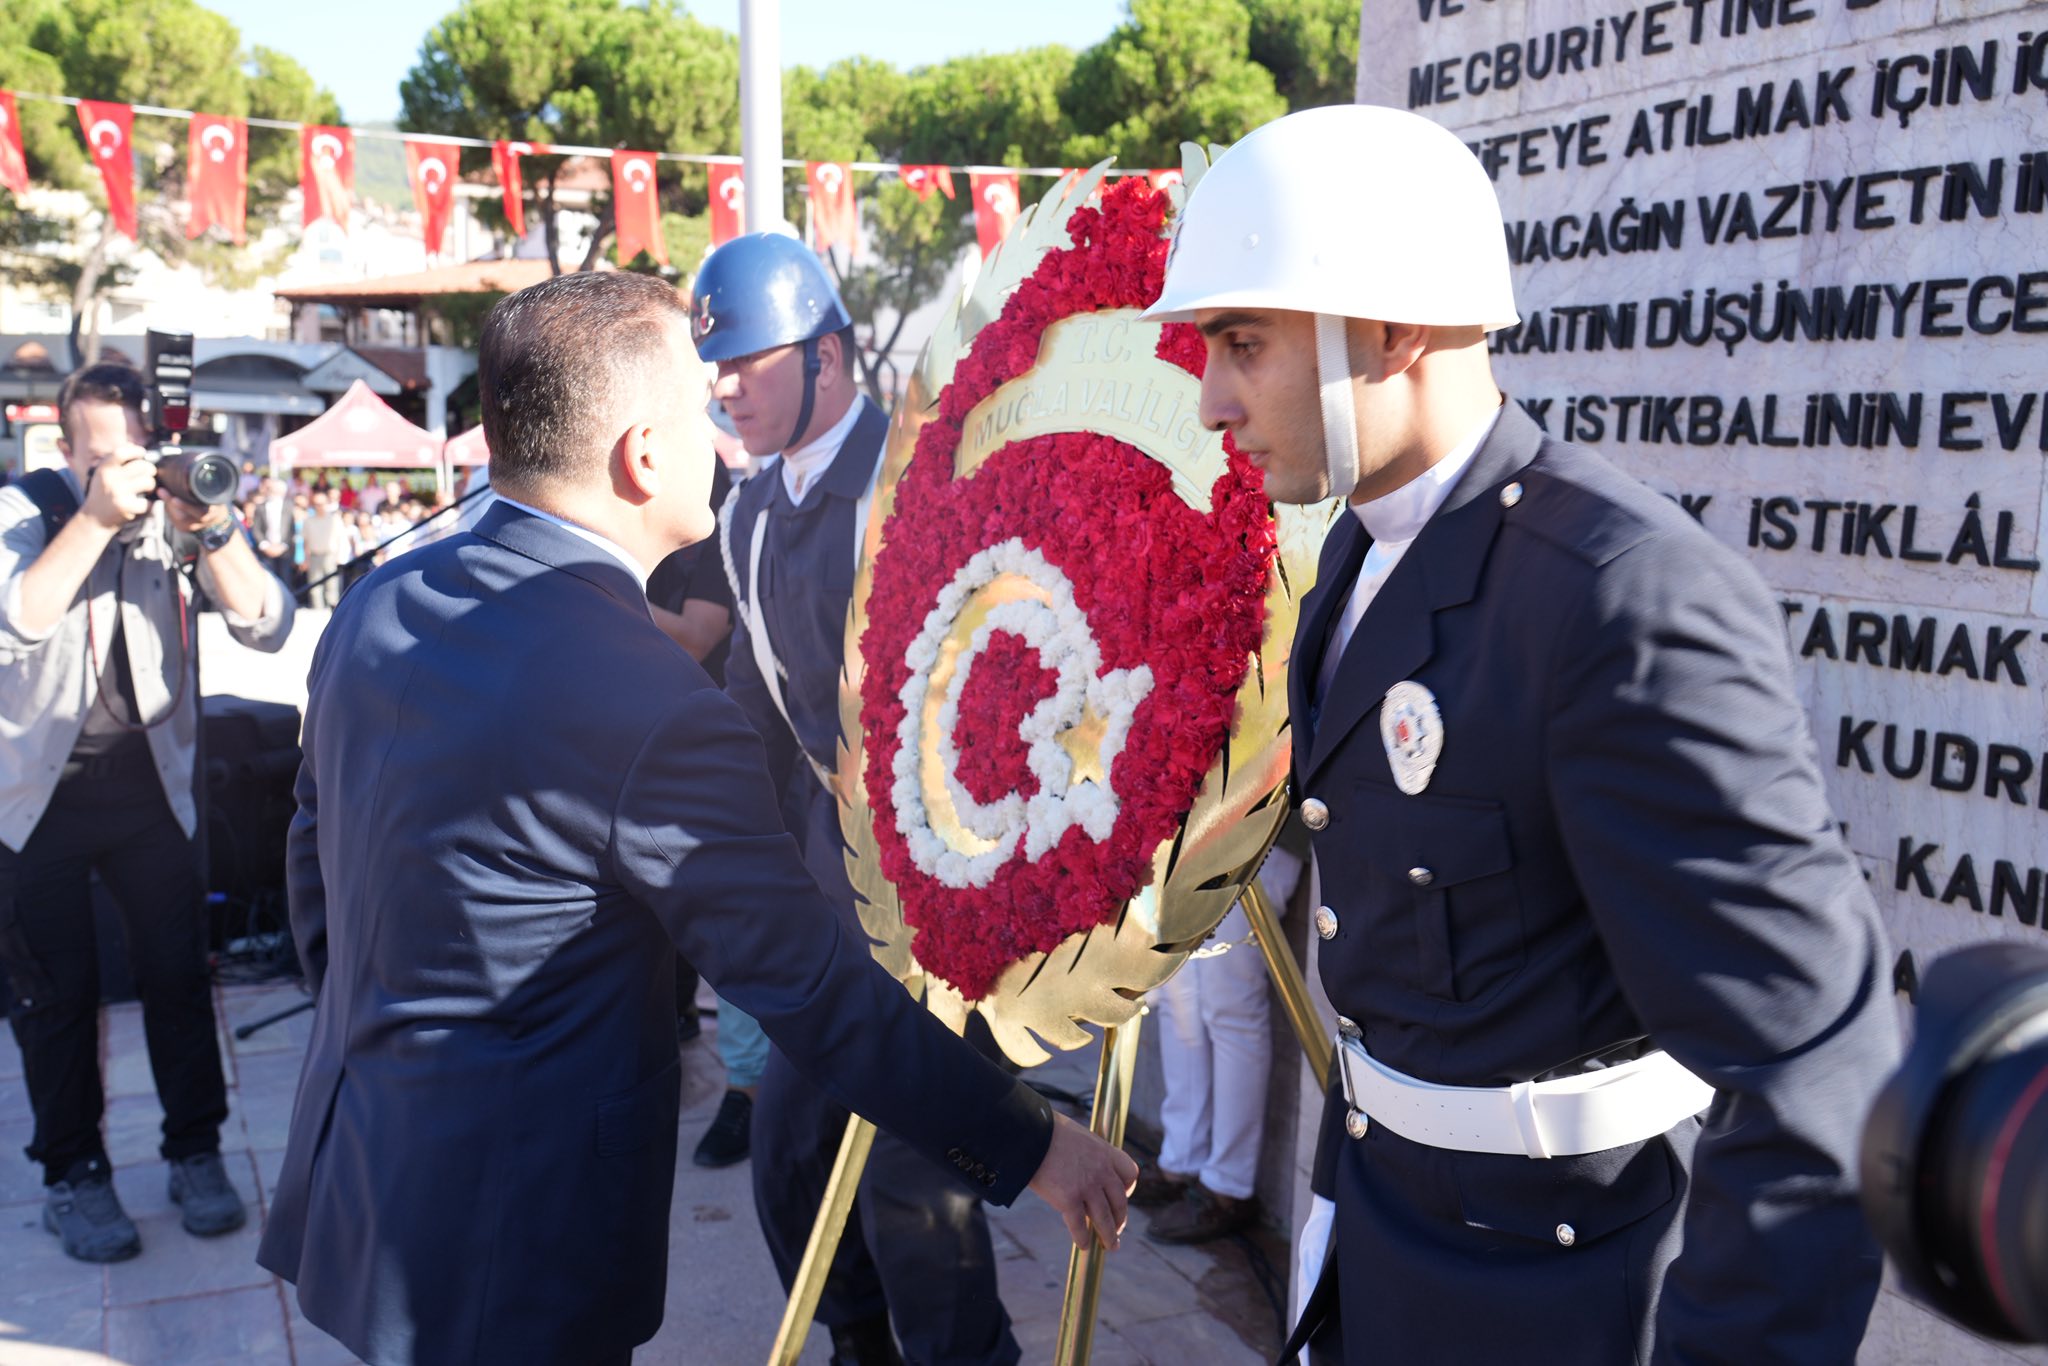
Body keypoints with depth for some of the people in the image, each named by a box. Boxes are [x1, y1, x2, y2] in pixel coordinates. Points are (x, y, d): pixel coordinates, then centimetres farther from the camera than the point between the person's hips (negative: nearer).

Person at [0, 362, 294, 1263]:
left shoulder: (176, 509, -3)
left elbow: (265, 627, -13)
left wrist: (211, 529, -26)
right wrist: (97, 518, -31)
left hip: (147, 775, 1)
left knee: (178, 969, 3)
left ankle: (196, 1152, 19)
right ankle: (72, 1175, 20)